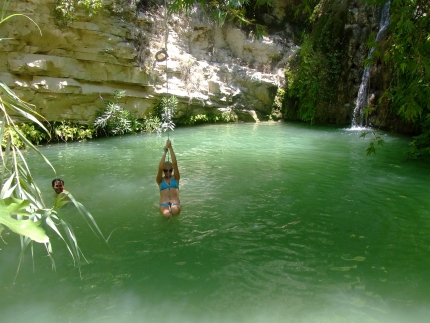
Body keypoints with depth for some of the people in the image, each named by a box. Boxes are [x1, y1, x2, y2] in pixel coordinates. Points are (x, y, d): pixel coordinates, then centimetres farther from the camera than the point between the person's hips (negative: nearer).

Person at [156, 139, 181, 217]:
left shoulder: (175, 178, 12)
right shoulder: (160, 180, 11)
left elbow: (175, 164, -1)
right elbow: (160, 168, -7)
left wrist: (170, 148, -7)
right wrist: (165, 152, -9)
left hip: (176, 203, -1)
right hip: (164, 204, 1)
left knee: (174, 211, -37)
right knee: (167, 214, -33)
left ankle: (172, 208, -1)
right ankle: (168, 210, 2)